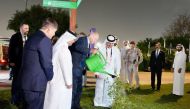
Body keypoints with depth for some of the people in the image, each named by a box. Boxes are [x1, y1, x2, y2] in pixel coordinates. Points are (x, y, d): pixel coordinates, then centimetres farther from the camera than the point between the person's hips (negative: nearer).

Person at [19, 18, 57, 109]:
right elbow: (47, 63, -17)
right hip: (35, 83, -9)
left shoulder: (31, 37, 13)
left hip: (26, 81, 9)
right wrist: (50, 77, 1)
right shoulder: (45, 40, -16)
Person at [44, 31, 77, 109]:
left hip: (54, 78, 9)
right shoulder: (64, 49, -20)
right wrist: (69, 81, -13)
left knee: (52, 100, 16)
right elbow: (66, 67, -19)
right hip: (60, 80, -9)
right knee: (59, 101, 2)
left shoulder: (56, 46, 6)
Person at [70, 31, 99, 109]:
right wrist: (90, 51, -26)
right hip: (74, 69, -9)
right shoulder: (82, 39, -8)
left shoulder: (89, 44, 18)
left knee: (79, 89, 14)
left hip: (80, 70, 9)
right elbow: (77, 47, -31)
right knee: (73, 88, -5)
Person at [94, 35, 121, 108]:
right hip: (101, 72, -1)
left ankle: (108, 104, 15)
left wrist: (117, 73, 2)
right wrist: (96, 72, -7)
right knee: (100, 88, 6)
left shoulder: (116, 51, 1)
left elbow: (118, 63, 5)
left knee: (109, 90, 4)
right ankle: (98, 104, 17)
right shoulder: (101, 49, -5)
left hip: (111, 73, 1)